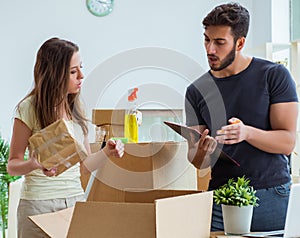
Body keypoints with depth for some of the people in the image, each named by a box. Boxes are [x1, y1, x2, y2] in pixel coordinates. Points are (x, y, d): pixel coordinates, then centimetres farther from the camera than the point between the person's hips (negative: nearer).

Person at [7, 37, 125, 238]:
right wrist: (34, 165, -25)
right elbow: (12, 165, -5)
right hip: (39, 203, -5)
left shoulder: (76, 108, 8)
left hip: (76, 198, 5)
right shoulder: (29, 108, -8)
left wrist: (107, 152, -6)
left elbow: (84, 166, 13)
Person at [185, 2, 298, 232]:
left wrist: (247, 133, -26)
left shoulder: (274, 75, -3)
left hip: (271, 197, -2)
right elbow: (196, 160, 6)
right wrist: (202, 152, -18)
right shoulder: (197, 91, 5)